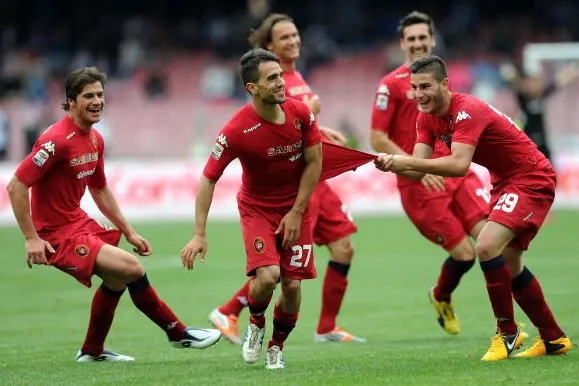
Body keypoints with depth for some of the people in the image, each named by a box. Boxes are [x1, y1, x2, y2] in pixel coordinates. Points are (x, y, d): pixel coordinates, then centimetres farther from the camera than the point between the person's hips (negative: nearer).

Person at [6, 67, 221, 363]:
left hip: (79, 223, 10)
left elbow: (100, 191, 21)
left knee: (117, 278, 22)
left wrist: (129, 232, 19)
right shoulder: (57, 140, -22)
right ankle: (178, 333, 2)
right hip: (57, 236, -10)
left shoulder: (95, 140, 7)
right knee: (132, 268, -15)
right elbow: (16, 186, -23)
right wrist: (31, 238, -26)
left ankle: (92, 351, 38)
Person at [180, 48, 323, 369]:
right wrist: (199, 235, -23)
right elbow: (208, 179, -17)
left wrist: (296, 213, -8)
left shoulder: (300, 113, -13)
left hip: (296, 209, 3)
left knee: (292, 285, -6)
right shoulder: (237, 130, -23)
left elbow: (314, 163, -4)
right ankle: (255, 323, 11)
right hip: (257, 208, -3)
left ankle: (277, 346, 22)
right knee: (267, 275, -23)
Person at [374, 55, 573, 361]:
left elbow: (459, 165, -39)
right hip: (504, 183, 10)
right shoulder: (427, 117, -1)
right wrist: (392, 164, -30)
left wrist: (407, 162, -41)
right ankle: (553, 338, 27)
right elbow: (418, 170, -9)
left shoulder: (467, 111, -27)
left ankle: (507, 332, -11)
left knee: (487, 247, -25)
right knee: (509, 264, 14)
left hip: (532, 180, -10)